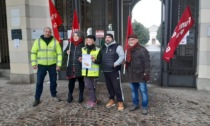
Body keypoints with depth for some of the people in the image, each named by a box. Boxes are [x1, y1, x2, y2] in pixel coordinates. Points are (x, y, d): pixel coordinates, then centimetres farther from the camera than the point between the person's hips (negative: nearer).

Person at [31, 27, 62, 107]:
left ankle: (54, 95, 29)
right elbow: (33, 52, 1)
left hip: (52, 65, 1)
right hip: (41, 65, 0)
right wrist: (34, 63, -7)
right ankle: (37, 99, 15)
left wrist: (59, 64, -6)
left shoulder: (55, 41, -1)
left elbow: (59, 53, 0)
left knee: (53, 81, 11)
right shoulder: (38, 41, -1)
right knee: (39, 82, 4)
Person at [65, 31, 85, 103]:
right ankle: (70, 95, 24)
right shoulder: (70, 44, 5)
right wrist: (67, 51, -4)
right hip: (71, 66, 3)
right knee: (71, 81, 10)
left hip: (80, 67, -3)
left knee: (81, 81, 10)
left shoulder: (83, 45, -8)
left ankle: (81, 96, 24)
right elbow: (65, 50, 18)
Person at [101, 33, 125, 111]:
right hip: (105, 71, 6)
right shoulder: (103, 48, 16)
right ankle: (111, 100, 29)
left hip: (114, 70, -6)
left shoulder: (117, 47, -5)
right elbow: (100, 58, 22)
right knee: (109, 86, 14)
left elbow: (122, 56, -14)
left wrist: (115, 64, -22)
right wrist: (102, 66, 5)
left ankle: (120, 102, 7)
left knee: (117, 86, -4)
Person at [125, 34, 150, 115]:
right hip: (131, 75, 8)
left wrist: (146, 73, -20)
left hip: (140, 75, -7)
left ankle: (144, 107, 15)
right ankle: (135, 104, 33)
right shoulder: (129, 51, 14)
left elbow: (147, 62, -15)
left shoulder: (142, 50, -12)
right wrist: (128, 73, 20)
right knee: (133, 91, 17)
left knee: (143, 91, 2)